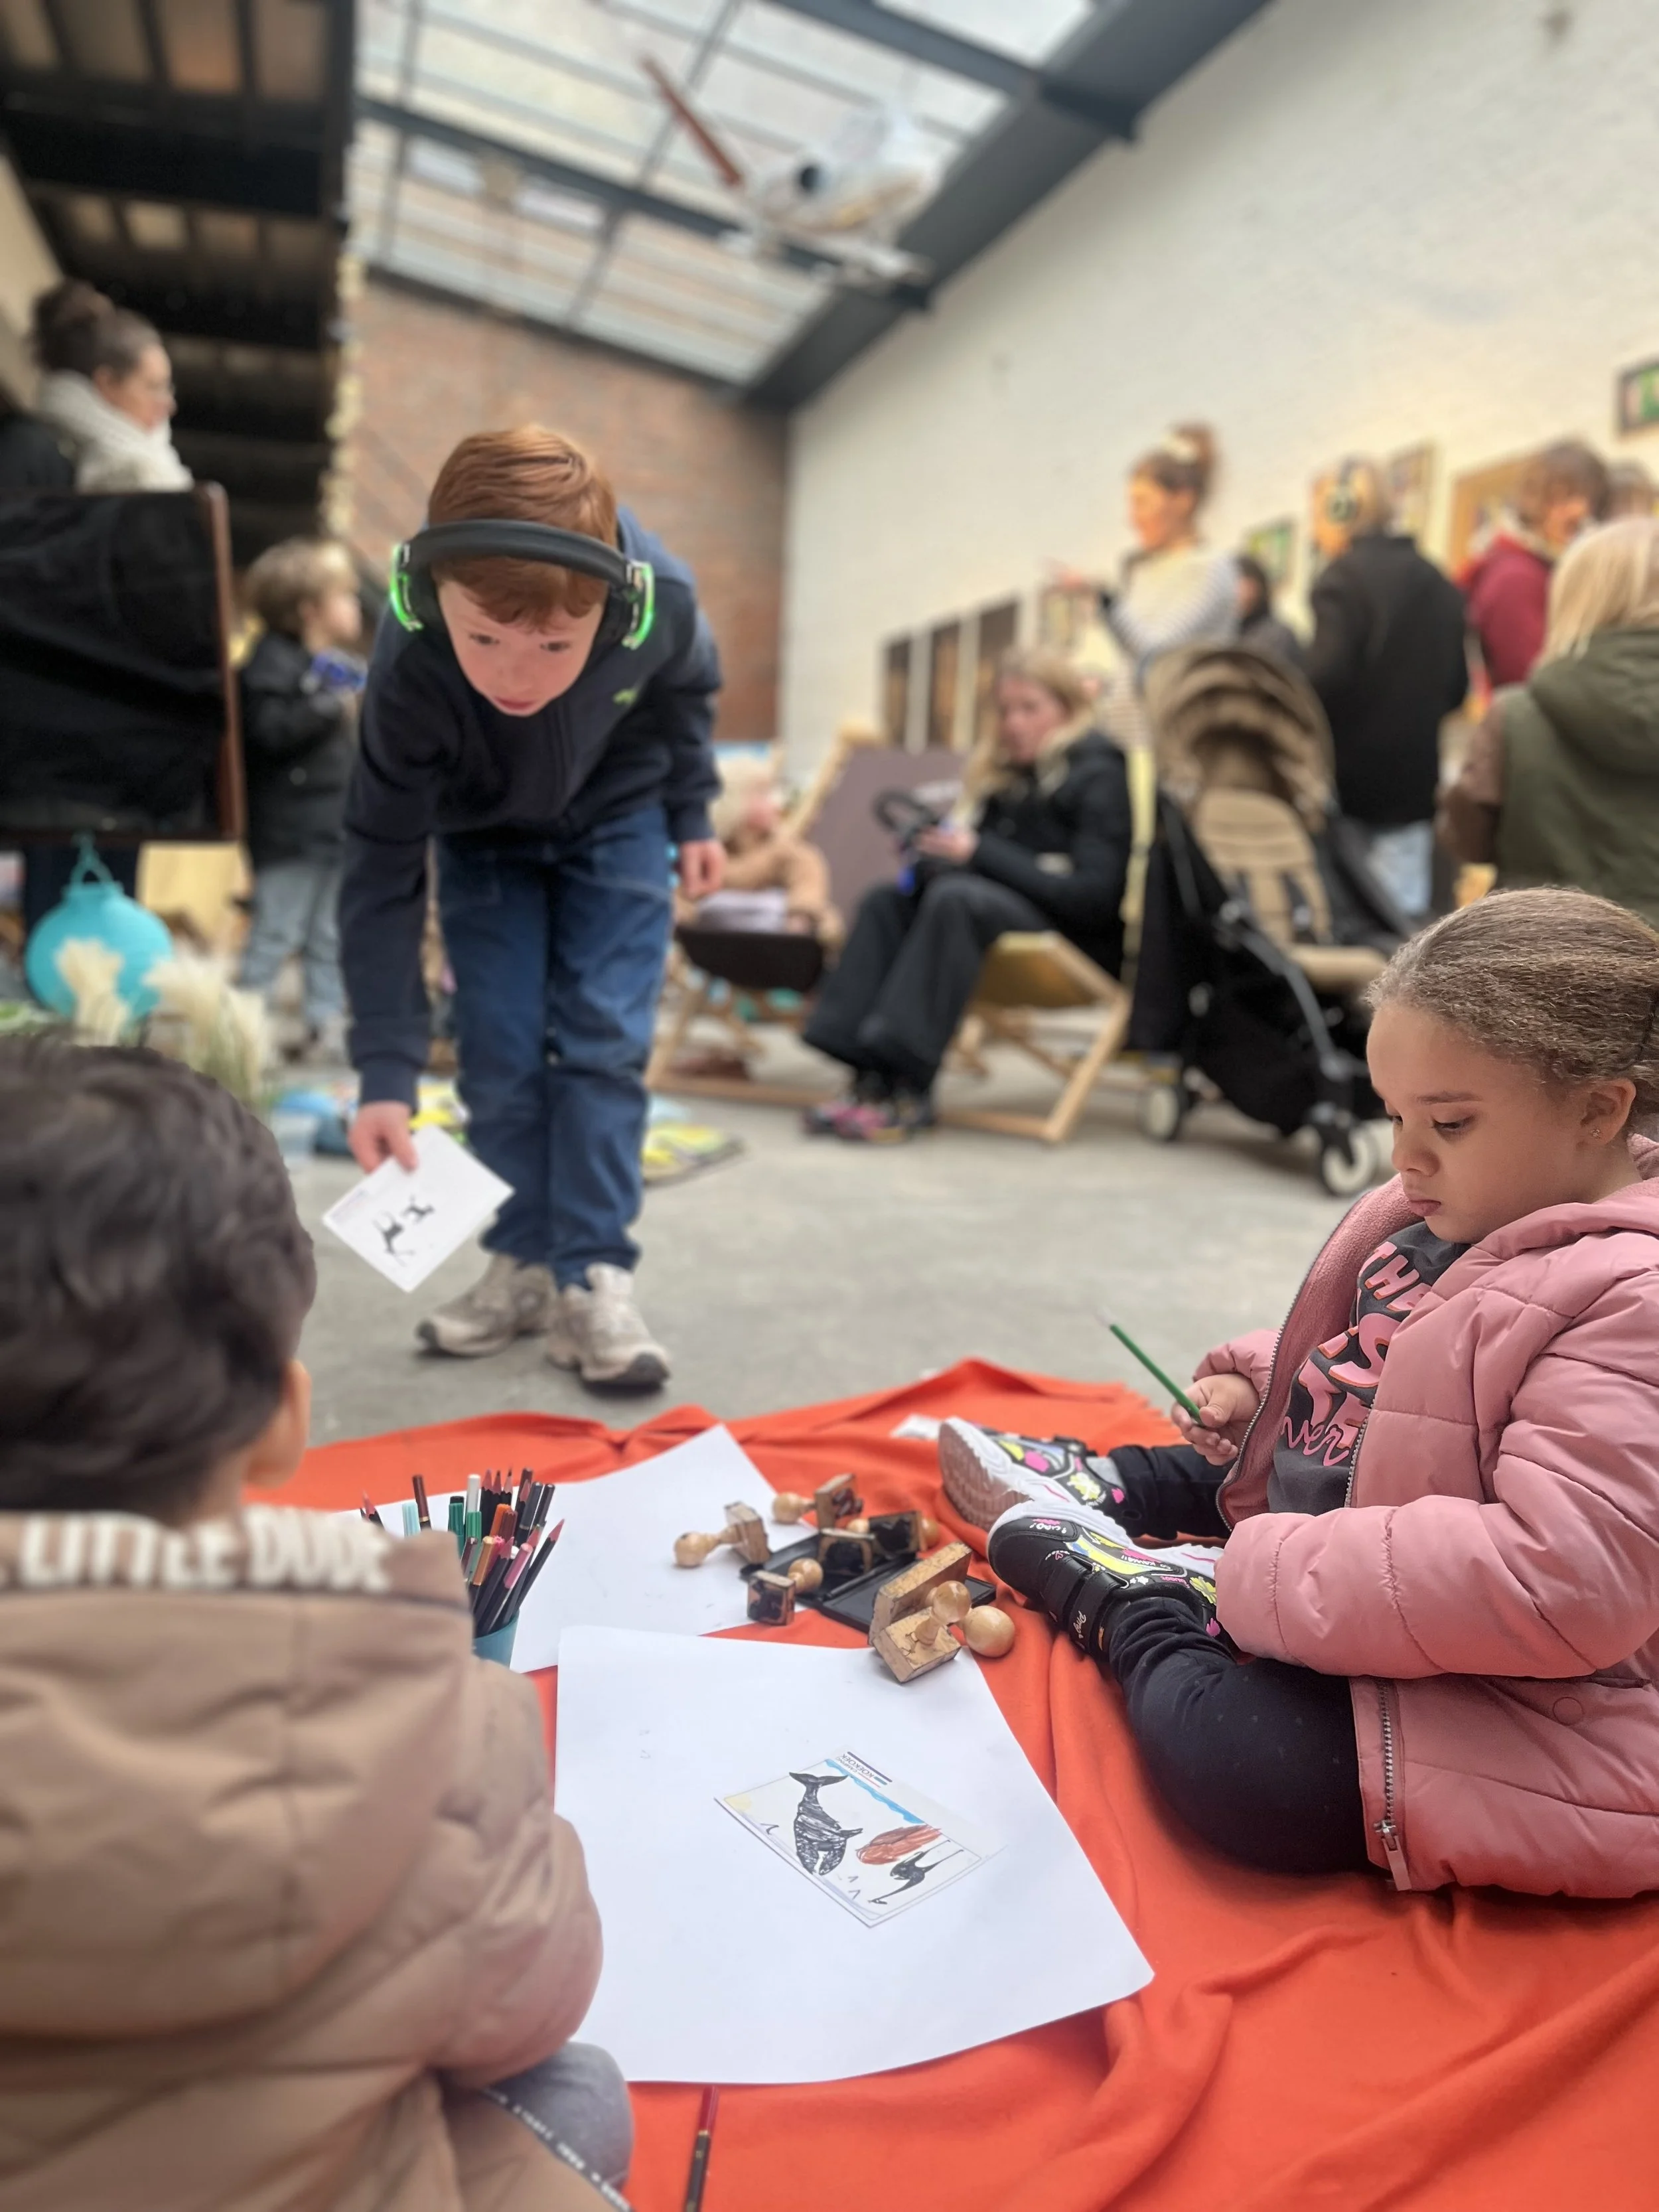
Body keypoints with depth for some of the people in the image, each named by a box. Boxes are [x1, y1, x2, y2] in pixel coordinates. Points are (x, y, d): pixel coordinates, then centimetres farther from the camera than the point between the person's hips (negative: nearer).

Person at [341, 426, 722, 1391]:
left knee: (602, 1045, -8)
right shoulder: (409, 673, -37)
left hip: (617, 822, 0)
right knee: (499, 1057, -3)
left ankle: (595, 1276, -3)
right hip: (482, 837, 0)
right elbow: (383, 876, -29)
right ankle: (524, 1265, 10)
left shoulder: (665, 597, -34)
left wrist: (692, 816, 3)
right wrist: (386, 1074, -32)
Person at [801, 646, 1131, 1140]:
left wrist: (979, 853, -18)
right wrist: (938, 853, -8)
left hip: (1082, 934, -7)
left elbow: (1093, 894, -16)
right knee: (888, 899, -12)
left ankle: (909, 1090, -36)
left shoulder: (1099, 775, -5)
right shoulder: (1006, 772, 17)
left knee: (955, 896, -32)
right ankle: (871, 1078, -27)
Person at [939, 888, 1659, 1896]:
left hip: (1503, 1701, -10)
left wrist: (1278, 1575, -31)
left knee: (1227, 1752, -29)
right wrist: (1262, 1387, -1)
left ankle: (1079, 1566, -7)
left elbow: (1560, 1582, -38)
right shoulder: (1448, 1211, -2)